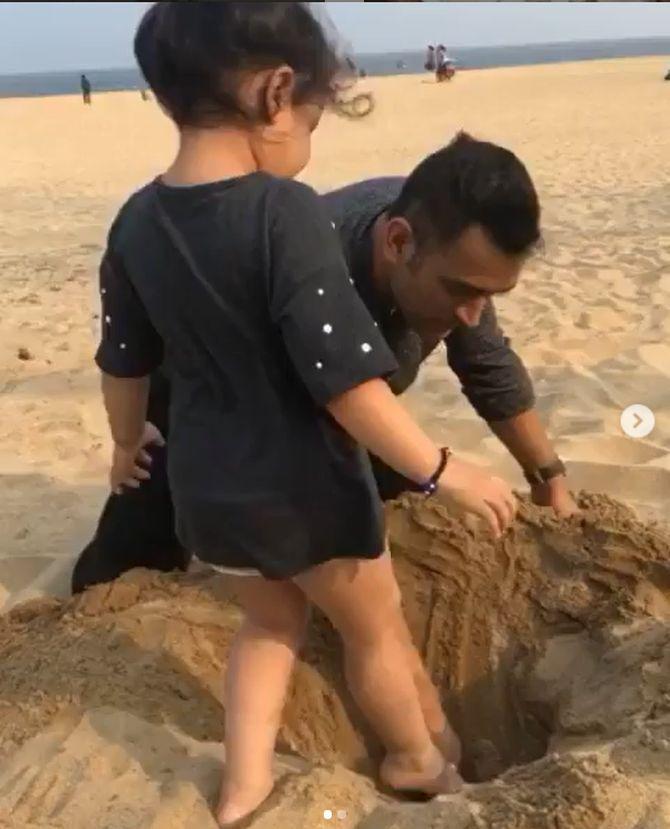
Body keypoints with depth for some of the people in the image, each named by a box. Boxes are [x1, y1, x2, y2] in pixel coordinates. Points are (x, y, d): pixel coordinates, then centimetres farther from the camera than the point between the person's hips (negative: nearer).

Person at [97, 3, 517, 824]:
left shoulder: (136, 222, -3)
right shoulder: (284, 212, -24)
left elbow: (124, 364, 8)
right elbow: (343, 377, -27)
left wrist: (127, 446, 25)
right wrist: (441, 470, -18)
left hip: (207, 488, 6)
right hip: (303, 487, -5)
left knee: (272, 620, 30)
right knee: (378, 630, 21)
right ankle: (420, 759, 43)